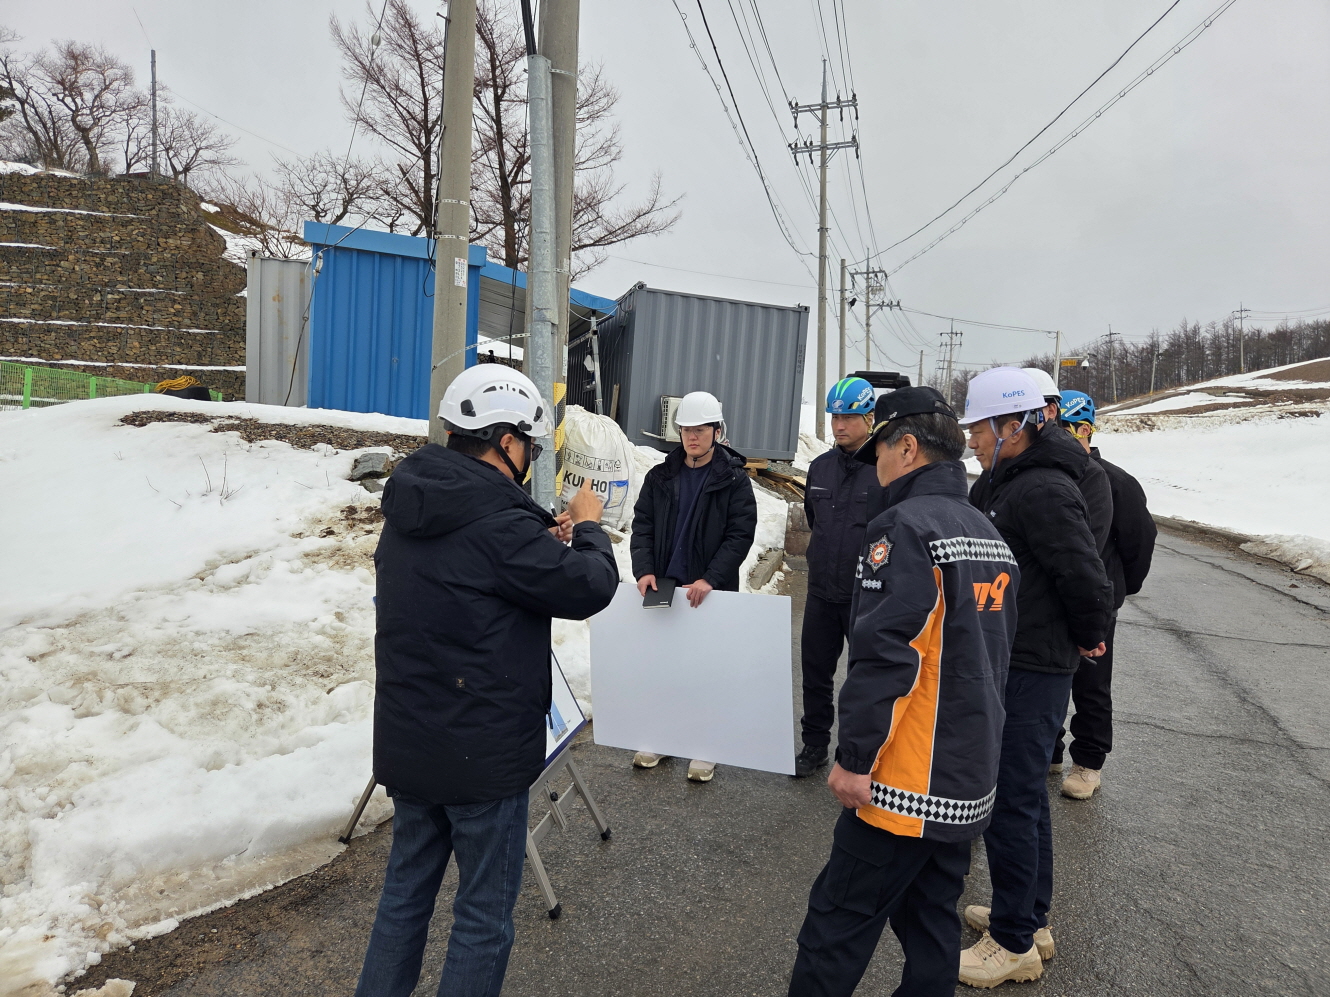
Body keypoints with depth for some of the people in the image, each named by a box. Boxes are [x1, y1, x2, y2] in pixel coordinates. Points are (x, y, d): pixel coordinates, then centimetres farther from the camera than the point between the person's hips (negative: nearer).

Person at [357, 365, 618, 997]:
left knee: (406, 888, 23)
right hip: (482, 753, -8)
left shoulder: (409, 510, 4)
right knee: (485, 911, 9)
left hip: (407, 743, 8)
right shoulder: (497, 525, -23)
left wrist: (543, 539, 9)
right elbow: (590, 589, -17)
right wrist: (588, 530, 1)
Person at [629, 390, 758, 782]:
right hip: (663, 587, 4)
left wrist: (710, 579, -21)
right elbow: (642, 526, 4)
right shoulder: (660, 477, 5)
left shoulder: (734, 480, -5)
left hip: (711, 592, -3)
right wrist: (644, 570, -12)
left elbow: (741, 535, -11)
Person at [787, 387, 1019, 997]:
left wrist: (854, 758, -15)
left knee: (837, 924, 4)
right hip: (970, 783, 9)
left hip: (906, 785, -9)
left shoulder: (904, 526, -17)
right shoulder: (991, 537, 10)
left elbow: (883, 655, -23)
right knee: (932, 921, 20)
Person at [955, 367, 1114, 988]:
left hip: (1031, 673, -10)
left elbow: (1087, 578, -23)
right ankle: (1031, 918, 37)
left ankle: (1014, 943, 17)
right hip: (1011, 663, 10)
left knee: (1010, 801, 1)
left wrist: (1088, 638, -7)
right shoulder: (1007, 483, 11)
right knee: (1024, 795, 20)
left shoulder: (1043, 492, -21)